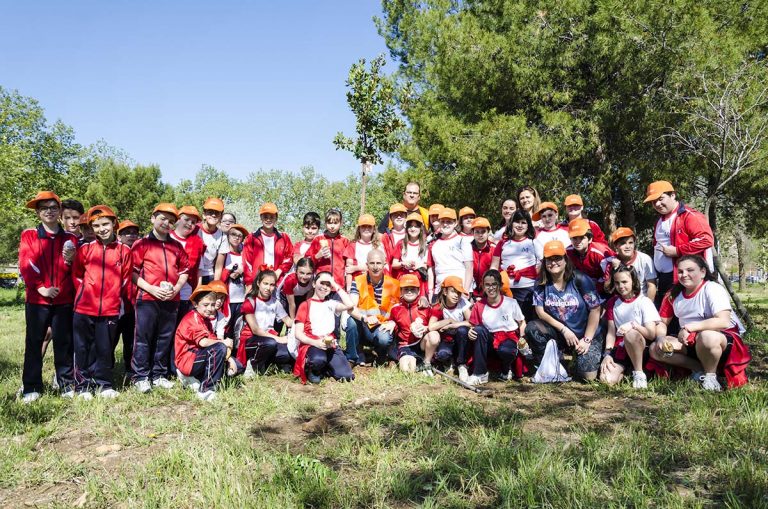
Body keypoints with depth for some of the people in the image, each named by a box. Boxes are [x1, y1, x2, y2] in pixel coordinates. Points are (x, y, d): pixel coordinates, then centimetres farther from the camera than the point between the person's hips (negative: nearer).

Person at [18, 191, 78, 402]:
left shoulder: (70, 238, 8)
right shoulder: (28, 235, 4)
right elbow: (25, 265, -4)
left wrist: (70, 261, -15)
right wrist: (40, 287, -14)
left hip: (64, 299, 1)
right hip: (36, 298, -1)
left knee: (64, 342, 6)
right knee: (33, 343, 4)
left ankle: (67, 384, 14)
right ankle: (31, 387, 13)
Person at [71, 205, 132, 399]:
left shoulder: (124, 250, 1)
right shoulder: (86, 249, 2)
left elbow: (126, 280, 6)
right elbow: (76, 275, 10)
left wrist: (124, 300, 7)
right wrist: (85, 293, 6)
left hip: (110, 309, 0)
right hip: (84, 308, 0)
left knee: (105, 348, 9)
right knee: (83, 348, 7)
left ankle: (103, 384, 21)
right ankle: (82, 386, 18)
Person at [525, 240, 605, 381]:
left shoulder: (579, 280, -13)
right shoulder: (541, 283, -4)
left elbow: (595, 310, -11)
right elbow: (540, 312, -6)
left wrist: (587, 340, -13)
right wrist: (564, 330, -16)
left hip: (587, 334, -2)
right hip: (559, 333, 2)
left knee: (588, 376, -18)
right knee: (532, 328, -25)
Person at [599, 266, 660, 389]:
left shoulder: (644, 302, -4)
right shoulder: (612, 302, 8)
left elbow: (652, 334, -11)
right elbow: (611, 332, 4)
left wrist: (633, 325, -28)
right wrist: (607, 354, -9)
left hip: (639, 349, -3)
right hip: (619, 349, 3)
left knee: (630, 334, -38)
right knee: (607, 380, -24)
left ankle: (639, 373, -17)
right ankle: (624, 369, 11)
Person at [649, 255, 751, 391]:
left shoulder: (713, 289, -18)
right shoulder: (673, 294, -1)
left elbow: (724, 322, -32)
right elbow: (662, 322, 4)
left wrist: (689, 327, -31)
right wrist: (661, 338, -18)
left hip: (724, 340, -6)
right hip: (691, 342, 6)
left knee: (707, 336, -40)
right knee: (655, 349, -12)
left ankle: (710, 375, -12)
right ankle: (699, 369, -2)